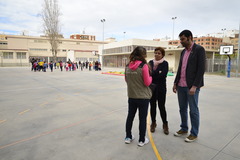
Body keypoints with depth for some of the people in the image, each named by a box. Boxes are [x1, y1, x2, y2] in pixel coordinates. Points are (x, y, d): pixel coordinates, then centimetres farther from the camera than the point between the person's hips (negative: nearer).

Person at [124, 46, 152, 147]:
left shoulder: (128, 66, 1)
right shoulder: (144, 66, -15)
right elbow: (147, 83, -13)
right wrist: (150, 77, 5)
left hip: (131, 96, 5)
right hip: (143, 97, -5)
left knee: (130, 116, 17)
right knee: (142, 118, 8)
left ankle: (128, 137, 30)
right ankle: (142, 140, 21)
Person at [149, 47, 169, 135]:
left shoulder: (165, 63, -2)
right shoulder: (151, 62, 8)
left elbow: (163, 75, -15)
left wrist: (153, 74, -14)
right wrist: (158, 73, -13)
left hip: (161, 88, -3)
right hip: (151, 87, 3)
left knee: (161, 107, 3)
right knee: (152, 106, 10)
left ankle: (165, 124, 22)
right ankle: (153, 123, 28)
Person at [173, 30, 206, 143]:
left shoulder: (199, 49, -7)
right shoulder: (183, 52, 15)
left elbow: (201, 69, -13)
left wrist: (194, 86, -18)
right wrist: (175, 83, 11)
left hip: (192, 86, -7)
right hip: (181, 86, 7)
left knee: (193, 110, 5)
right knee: (182, 109, 15)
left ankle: (194, 133, 20)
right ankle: (184, 128, 31)